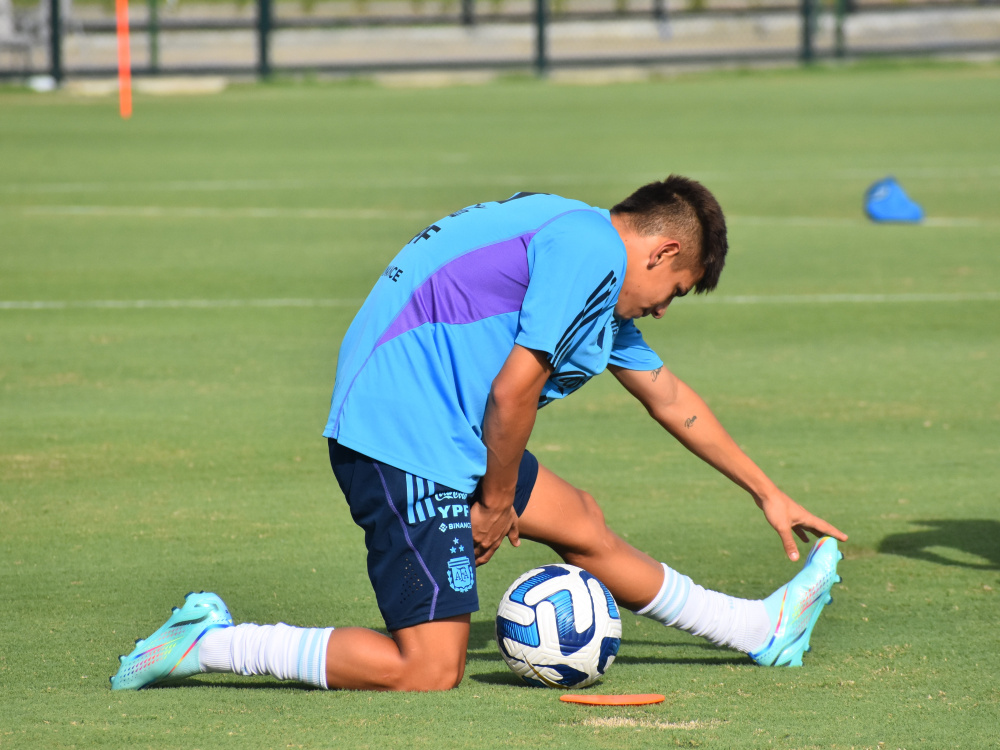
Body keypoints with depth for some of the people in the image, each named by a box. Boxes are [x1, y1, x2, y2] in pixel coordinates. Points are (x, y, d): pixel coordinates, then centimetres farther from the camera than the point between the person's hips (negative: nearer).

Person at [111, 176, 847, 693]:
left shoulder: (598, 274, 22)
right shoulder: (590, 251, -11)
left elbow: (669, 397, 34)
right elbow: (513, 390, -16)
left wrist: (769, 494, 40)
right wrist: (498, 505, -2)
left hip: (447, 432, 11)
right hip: (405, 437, -11)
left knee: (585, 527, 23)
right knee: (430, 671, -13)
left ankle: (760, 630, 40)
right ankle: (208, 643, -7)